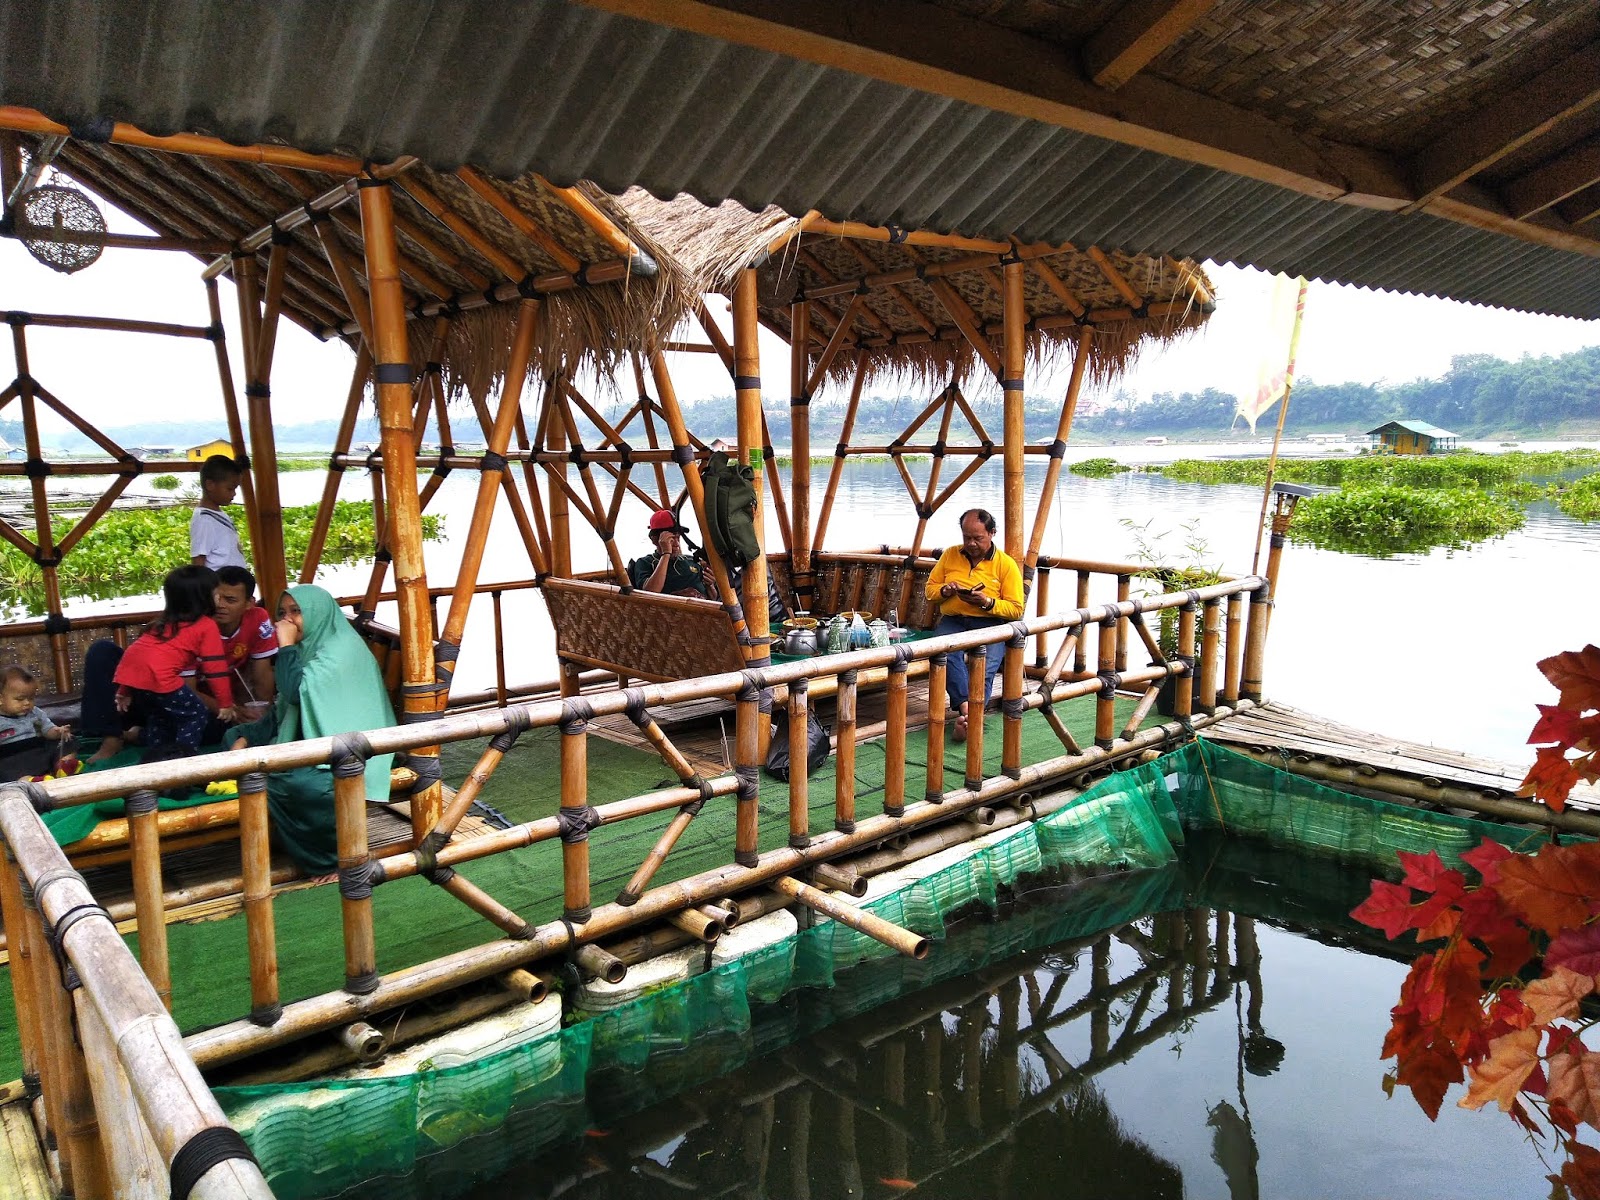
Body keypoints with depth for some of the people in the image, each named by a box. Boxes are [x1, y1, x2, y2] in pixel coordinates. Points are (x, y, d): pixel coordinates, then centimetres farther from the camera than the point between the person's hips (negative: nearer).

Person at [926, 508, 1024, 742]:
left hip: (990, 624, -2)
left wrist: (988, 603, -14)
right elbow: (930, 588, 21)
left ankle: (967, 717, -38)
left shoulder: (1006, 564, 6)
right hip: (952, 621, 2)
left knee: (985, 667, -32)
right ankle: (967, 707, -40)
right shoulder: (950, 555, 16)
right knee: (945, 651, -34)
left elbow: (1016, 609, 4)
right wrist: (945, 591, -3)